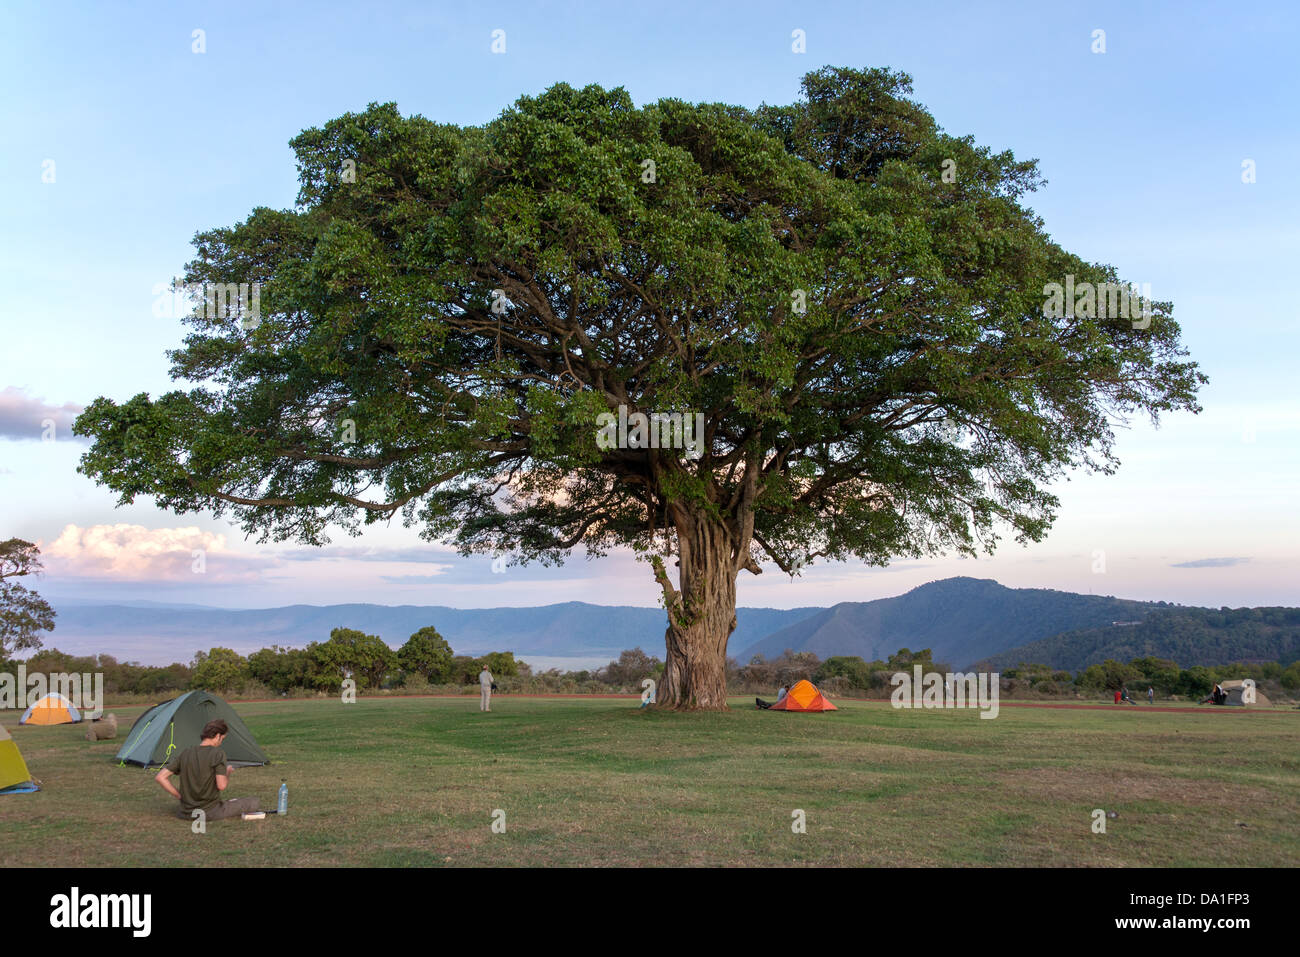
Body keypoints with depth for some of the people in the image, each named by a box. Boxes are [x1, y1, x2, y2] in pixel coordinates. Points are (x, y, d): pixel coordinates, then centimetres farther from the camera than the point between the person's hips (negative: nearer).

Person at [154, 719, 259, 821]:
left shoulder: (184, 754, 1)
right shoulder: (218, 754, -15)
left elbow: (160, 777, -2)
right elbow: (221, 785, -21)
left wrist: (179, 796, 4)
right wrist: (227, 772, 1)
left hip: (186, 814, 5)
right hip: (211, 812, -5)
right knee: (253, 802, 3)